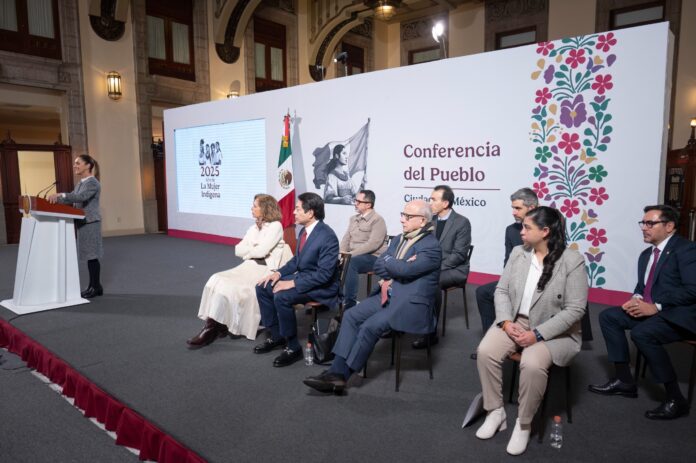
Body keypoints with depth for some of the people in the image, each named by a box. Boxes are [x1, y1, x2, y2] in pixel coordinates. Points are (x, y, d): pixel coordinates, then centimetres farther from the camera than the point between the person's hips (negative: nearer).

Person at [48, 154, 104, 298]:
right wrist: (56, 200, 2)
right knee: (88, 255, 11)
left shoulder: (93, 182, -11)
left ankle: (96, 287, 2)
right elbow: (72, 199, 18)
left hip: (90, 223, -9)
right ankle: (93, 286, 18)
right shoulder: (81, 183, 18)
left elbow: (82, 197, -26)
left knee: (91, 255, -5)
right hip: (82, 222, 9)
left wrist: (60, 195, -35)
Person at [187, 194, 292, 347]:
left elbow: (261, 251, -15)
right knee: (218, 280, -17)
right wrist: (254, 249, -3)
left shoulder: (275, 226, -5)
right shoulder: (253, 228, 19)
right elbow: (238, 250, 11)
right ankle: (215, 325, -19)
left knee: (231, 286, -25)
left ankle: (214, 327, -13)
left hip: (264, 269, -7)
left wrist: (248, 251, 3)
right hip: (248, 266, 7)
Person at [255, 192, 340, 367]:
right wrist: (279, 272, 1)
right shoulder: (304, 231, 4)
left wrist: (293, 283, -27)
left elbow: (324, 274, -27)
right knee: (262, 287, 3)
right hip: (302, 277, 9)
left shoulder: (327, 237, -24)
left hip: (322, 286, -9)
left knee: (282, 296, -30)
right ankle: (276, 336, 14)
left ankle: (293, 347, -12)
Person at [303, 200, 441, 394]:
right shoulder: (399, 239, 13)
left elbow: (405, 270, -24)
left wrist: (387, 262, -5)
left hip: (411, 304, -8)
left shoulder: (431, 246, -13)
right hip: (388, 295, 8)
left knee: (370, 326, -23)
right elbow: (378, 265, 8)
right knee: (351, 316, -8)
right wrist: (385, 279, -12)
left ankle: (342, 375, -10)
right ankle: (337, 370, -10)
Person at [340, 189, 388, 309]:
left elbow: (373, 244, -20)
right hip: (354, 256, 7)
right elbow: (346, 238, 15)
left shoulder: (377, 220, -10)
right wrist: (342, 252, -7)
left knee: (350, 263, -34)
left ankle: (350, 303, -28)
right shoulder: (354, 218, 16)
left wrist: (350, 254, -24)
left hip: (373, 257, -7)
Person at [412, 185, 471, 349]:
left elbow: (459, 255, -14)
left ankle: (430, 332, -23)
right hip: (432, 267, 6)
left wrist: (436, 267, -23)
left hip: (454, 270, -5)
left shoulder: (462, 222, -9)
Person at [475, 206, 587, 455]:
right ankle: (496, 412, 1)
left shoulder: (572, 261, -14)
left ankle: (524, 423, -5)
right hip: (515, 321, 5)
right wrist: (506, 322, -14)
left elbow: (575, 309, -16)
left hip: (554, 331, -4)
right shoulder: (518, 253, 1)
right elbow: (501, 291, 3)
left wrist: (538, 334, -22)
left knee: (532, 364, -32)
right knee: (485, 351, -21)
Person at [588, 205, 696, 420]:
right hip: (652, 310, 9)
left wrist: (655, 306, -23)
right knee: (608, 316, -2)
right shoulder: (647, 254, 15)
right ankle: (624, 381, 3)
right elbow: (642, 287, 20)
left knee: (641, 333, -32)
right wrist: (636, 299, -4)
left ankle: (675, 399, -15)